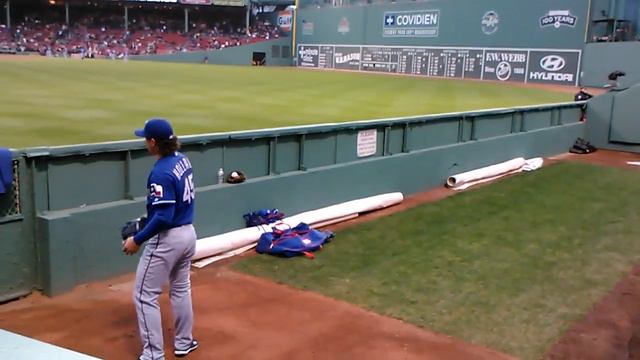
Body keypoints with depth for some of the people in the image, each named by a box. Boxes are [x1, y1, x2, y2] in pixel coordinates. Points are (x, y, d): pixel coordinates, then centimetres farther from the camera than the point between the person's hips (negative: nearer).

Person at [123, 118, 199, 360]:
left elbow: (163, 217, -27)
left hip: (167, 240, -9)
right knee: (181, 289, 23)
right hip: (188, 233, 9)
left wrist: (137, 240, -18)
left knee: (145, 296, 4)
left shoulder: (160, 172, -24)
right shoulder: (182, 160, 2)